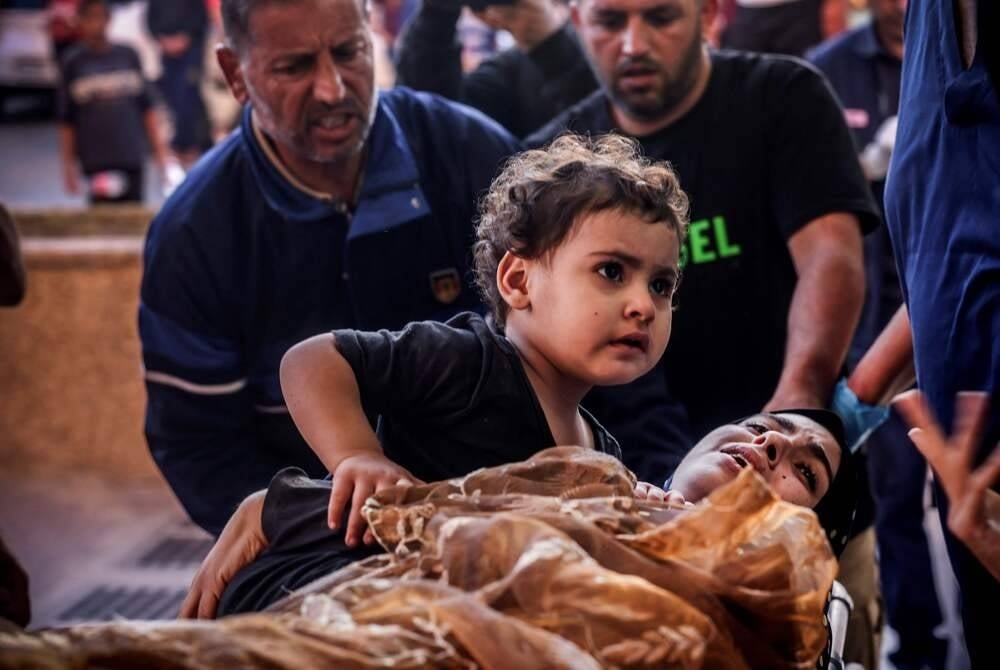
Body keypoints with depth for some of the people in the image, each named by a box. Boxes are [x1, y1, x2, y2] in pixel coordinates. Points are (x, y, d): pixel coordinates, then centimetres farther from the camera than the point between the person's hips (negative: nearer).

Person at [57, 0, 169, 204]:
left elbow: (146, 108, 11)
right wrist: (69, 165, -1)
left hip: (132, 157, 2)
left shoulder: (127, 55, 7)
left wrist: (159, 150, 8)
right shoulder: (74, 62, 2)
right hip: (96, 162, -2)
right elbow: (66, 121, 3)